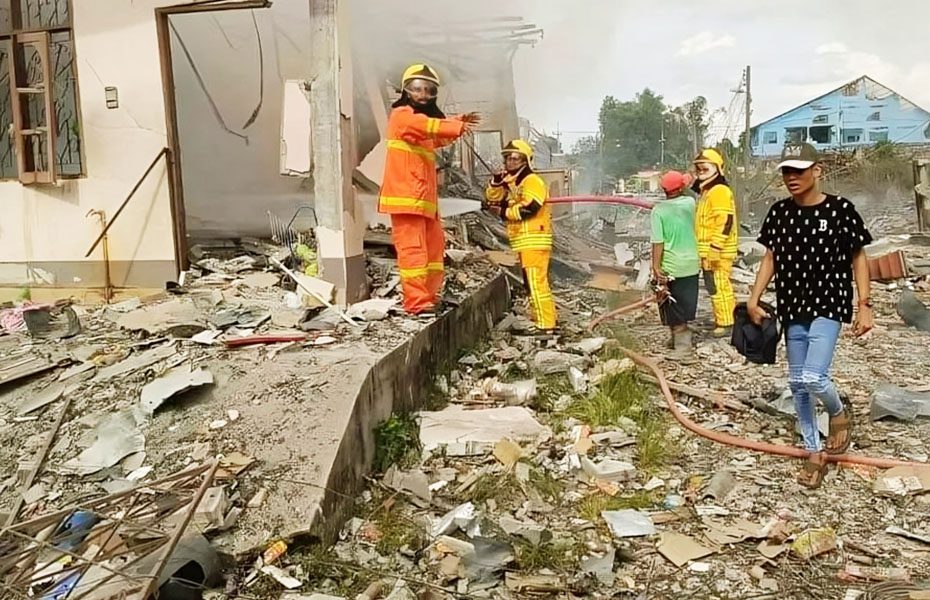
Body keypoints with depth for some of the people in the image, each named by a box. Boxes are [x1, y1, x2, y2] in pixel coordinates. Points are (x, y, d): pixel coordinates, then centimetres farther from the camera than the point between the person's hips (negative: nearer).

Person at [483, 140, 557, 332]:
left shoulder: (532, 181, -9)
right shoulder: (511, 183, 20)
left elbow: (528, 209, -21)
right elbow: (492, 200, 13)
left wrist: (503, 212, -12)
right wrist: (496, 182, -4)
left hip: (534, 241, -10)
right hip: (524, 242, 10)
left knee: (536, 282, -13)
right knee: (532, 282, 14)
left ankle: (546, 325, -11)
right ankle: (539, 321, 22)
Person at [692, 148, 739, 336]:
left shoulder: (720, 191, -12)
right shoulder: (707, 191, 20)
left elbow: (725, 222, -21)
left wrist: (714, 248, -24)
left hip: (717, 251, -11)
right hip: (708, 251, 11)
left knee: (718, 286, -9)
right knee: (714, 285, 16)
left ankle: (725, 323, -3)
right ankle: (723, 318, 25)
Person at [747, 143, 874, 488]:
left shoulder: (840, 209, -8)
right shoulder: (779, 212, 2)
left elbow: (858, 258, -1)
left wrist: (864, 305, -6)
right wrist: (754, 299, 2)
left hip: (828, 305, -4)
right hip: (792, 308, 5)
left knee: (813, 378, -18)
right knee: (797, 382, 9)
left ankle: (839, 412, 18)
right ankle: (814, 453, 25)